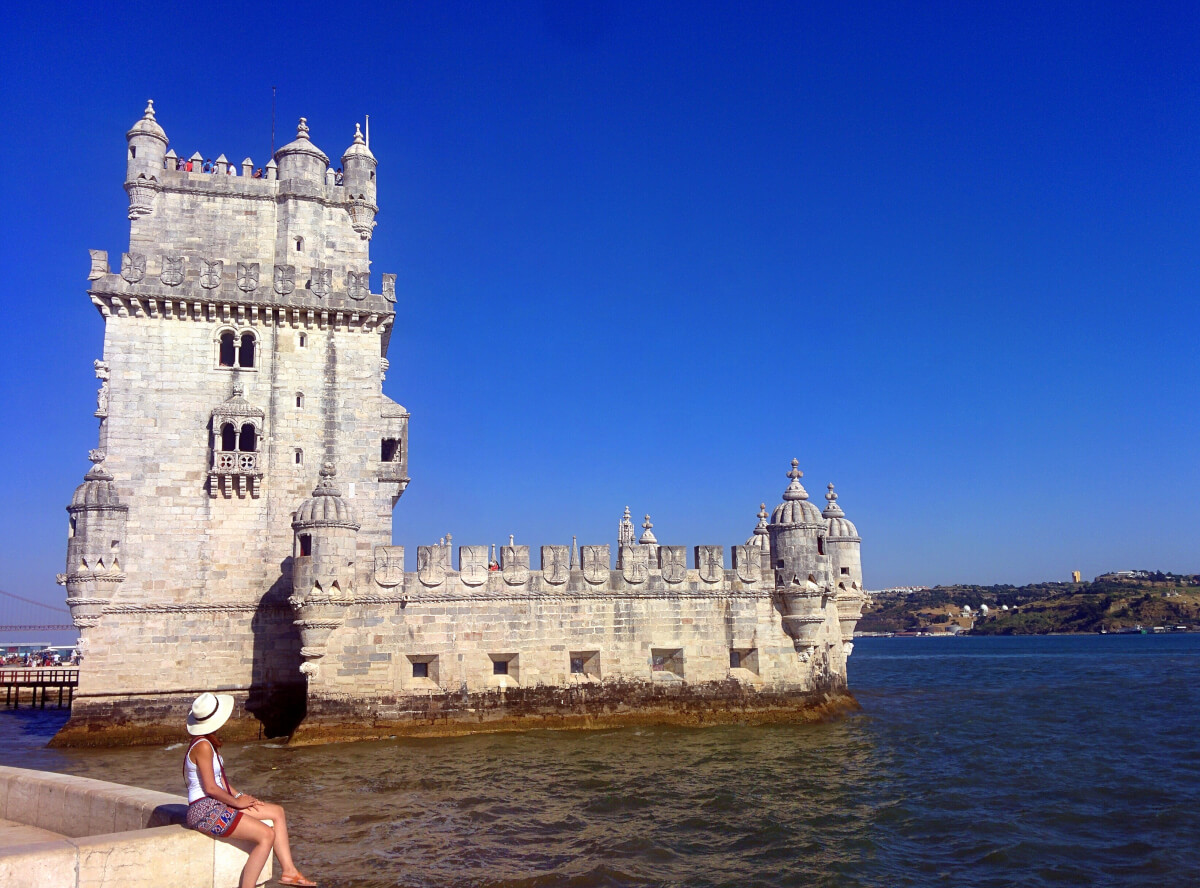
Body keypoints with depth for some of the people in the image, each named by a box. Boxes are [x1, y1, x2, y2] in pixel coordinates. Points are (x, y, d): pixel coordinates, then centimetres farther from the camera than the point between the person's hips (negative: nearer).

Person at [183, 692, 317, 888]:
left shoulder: (210, 743, 11)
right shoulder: (203, 746, -20)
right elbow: (211, 788, -21)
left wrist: (238, 795, 4)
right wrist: (236, 801, -8)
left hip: (217, 804, 10)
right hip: (205, 811, -10)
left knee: (277, 812, 6)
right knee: (266, 835, -19)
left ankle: (289, 871, 6)